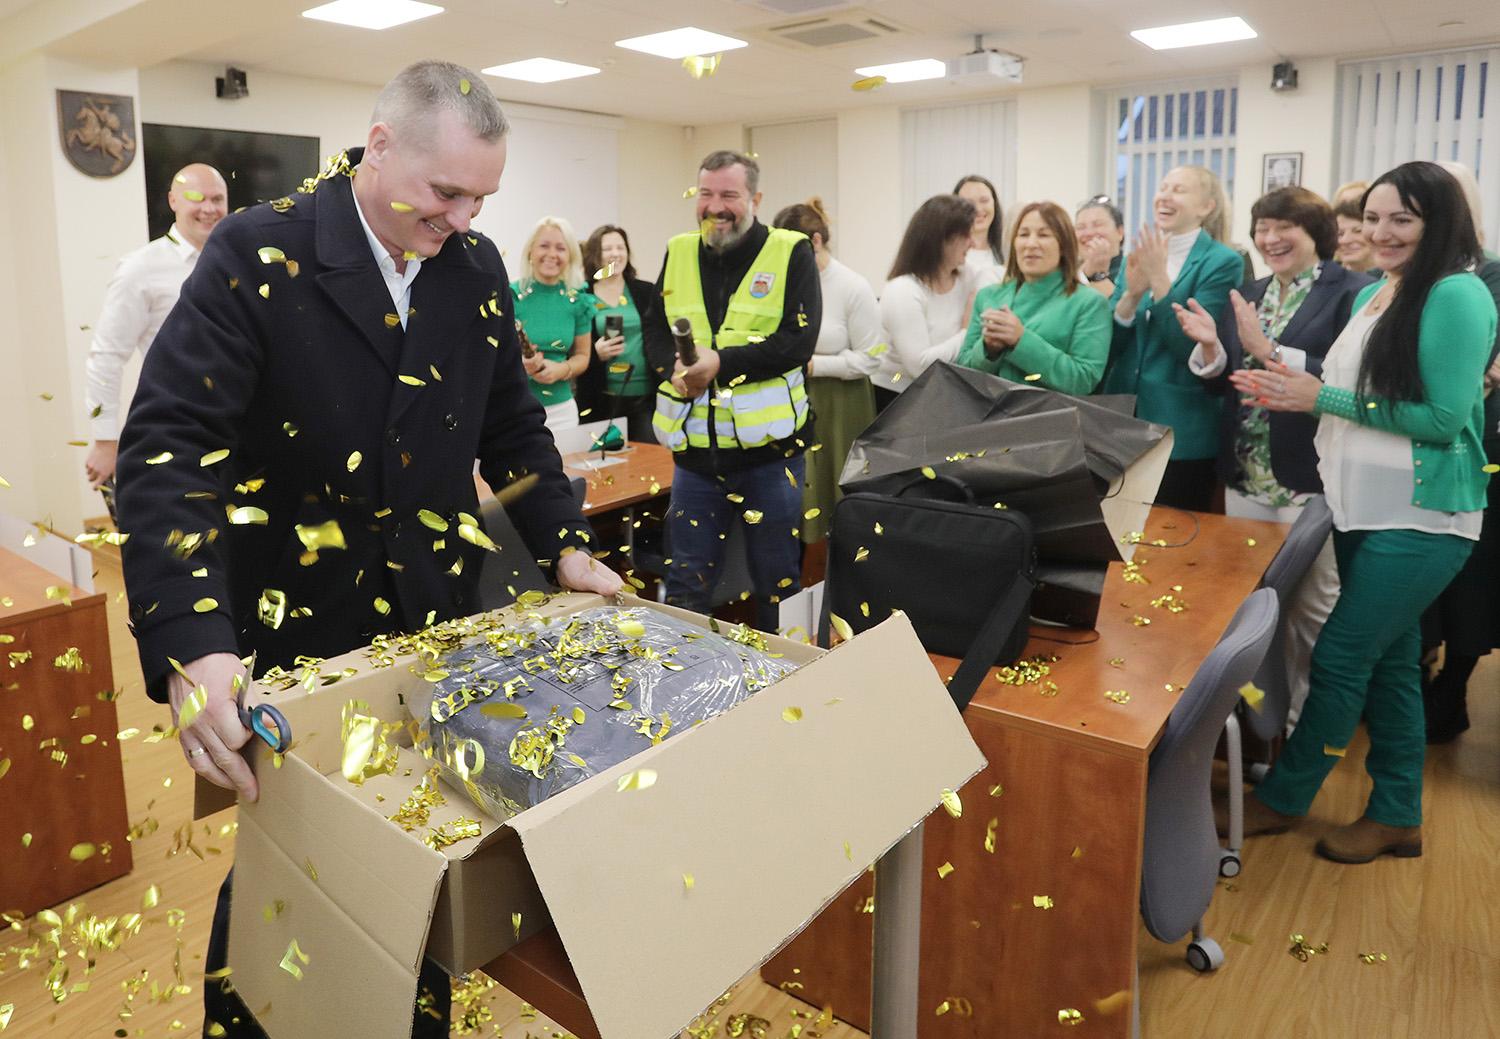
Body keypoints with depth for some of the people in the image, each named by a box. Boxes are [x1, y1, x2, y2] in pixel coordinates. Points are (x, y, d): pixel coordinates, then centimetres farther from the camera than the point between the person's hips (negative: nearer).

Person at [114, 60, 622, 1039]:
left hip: (437, 629, 4)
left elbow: (513, 425, 11)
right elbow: (169, 442, -21)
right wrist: (190, 646, -31)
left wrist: (566, 544, 1)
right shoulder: (258, 253, -14)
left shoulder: (478, 267, 1)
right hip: (292, 637, -3)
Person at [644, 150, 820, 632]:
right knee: (685, 584, 12)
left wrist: (721, 362, -22)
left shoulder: (791, 253, -3)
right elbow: (655, 333, 11)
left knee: (778, 582, 10)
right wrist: (676, 366, -12)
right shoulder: (679, 252, 10)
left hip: (768, 446, -3)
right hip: (695, 444, 4)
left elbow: (798, 340, -13)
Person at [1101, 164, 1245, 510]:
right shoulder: (1137, 256, 10)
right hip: (1121, 422, 5)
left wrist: (1159, 281, -20)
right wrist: (1133, 291, -13)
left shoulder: (1222, 262, -6)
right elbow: (1110, 344, 4)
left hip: (1181, 432, -5)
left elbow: (1194, 347, -15)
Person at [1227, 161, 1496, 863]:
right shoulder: (1371, 294, 10)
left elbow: (1444, 419, -20)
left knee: (1340, 659, -2)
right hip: (1362, 505, 9)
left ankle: (1281, 798, 17)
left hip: (1421, 517, -8)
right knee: (1389, 662, 15)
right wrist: (1293, 387, -1)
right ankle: (1397, 817, 29)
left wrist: (1323, 398, -17)